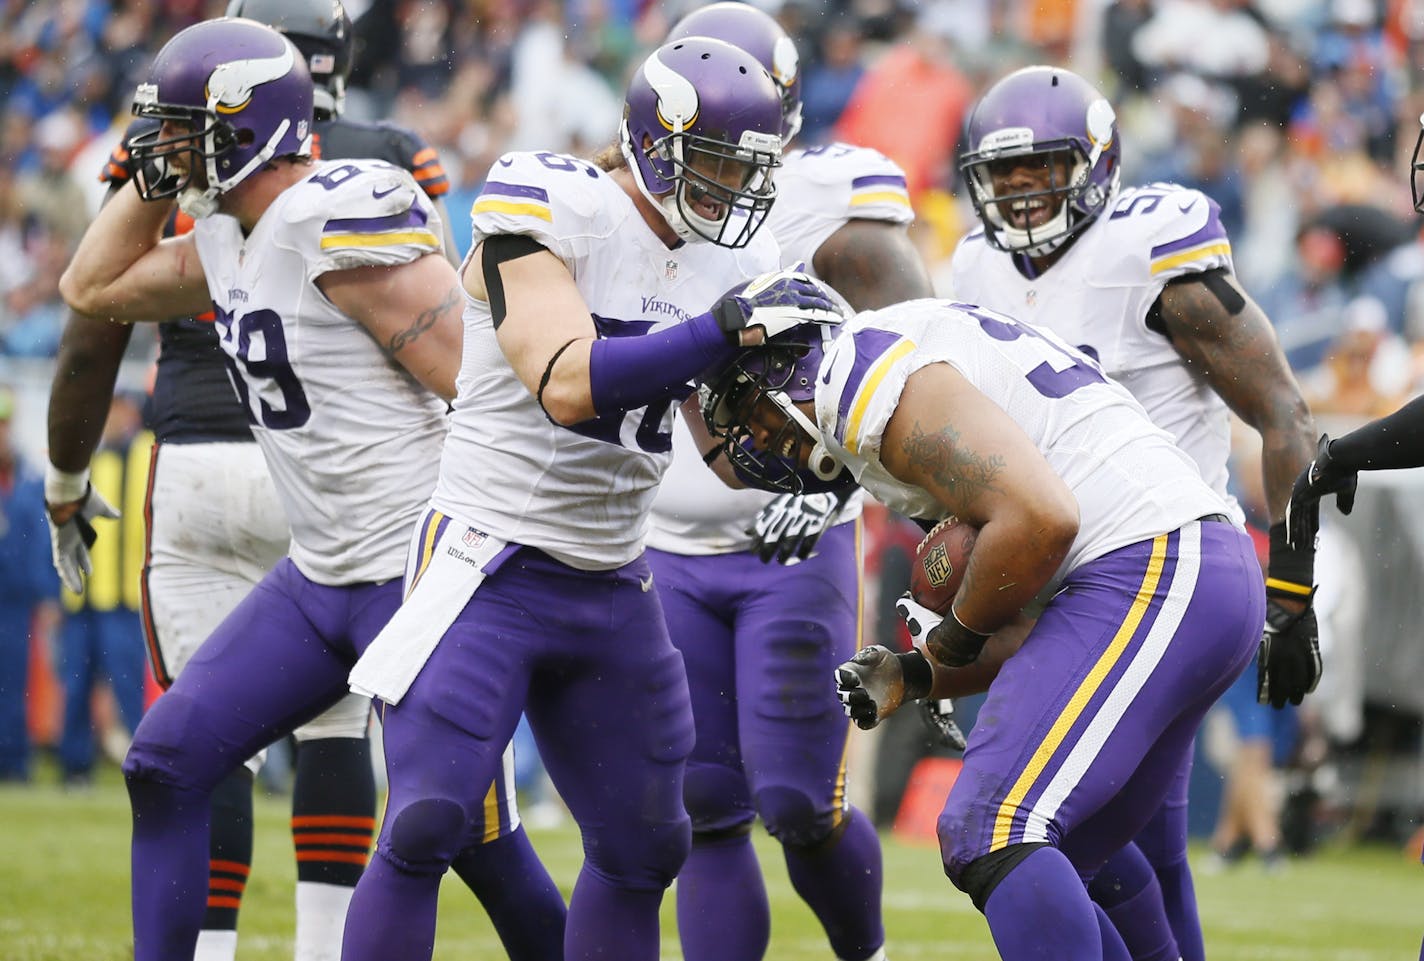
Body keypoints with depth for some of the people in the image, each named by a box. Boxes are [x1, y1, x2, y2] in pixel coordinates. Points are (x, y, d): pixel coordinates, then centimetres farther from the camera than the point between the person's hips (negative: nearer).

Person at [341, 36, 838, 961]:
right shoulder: (550, 213, -15)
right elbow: (566, 385, -28)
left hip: (612, 586, 7)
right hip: (490, 563, -7)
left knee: (642, 847, 12)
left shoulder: (732, 258, 6)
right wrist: (724, 329, -33)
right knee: (425, 826, -16)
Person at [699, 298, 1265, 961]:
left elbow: (1039, 521, -20)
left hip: (1147, 575, -10)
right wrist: (918, 678, 18)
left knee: (991, 835, -18)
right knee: (1036, 871, 14)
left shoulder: (864, 381, -8)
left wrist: (954, 637, -3)